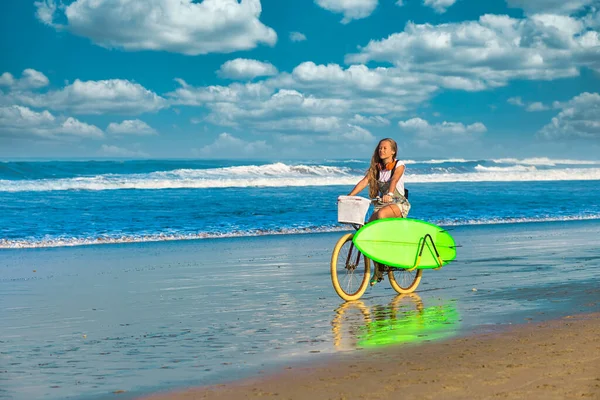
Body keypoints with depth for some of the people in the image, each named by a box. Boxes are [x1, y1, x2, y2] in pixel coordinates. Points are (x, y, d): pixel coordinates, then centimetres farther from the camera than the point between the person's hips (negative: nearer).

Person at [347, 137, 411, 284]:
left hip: (399, 203, -5)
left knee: (381, 214, -38)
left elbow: (394, 180, -24)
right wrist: (349, 196, -18)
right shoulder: (376, 167, 9)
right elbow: (365, 181, -3)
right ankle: (378, 270, -1)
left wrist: (389, 194, -44)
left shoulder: (399, 165, -4)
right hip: (382, 203, 5)